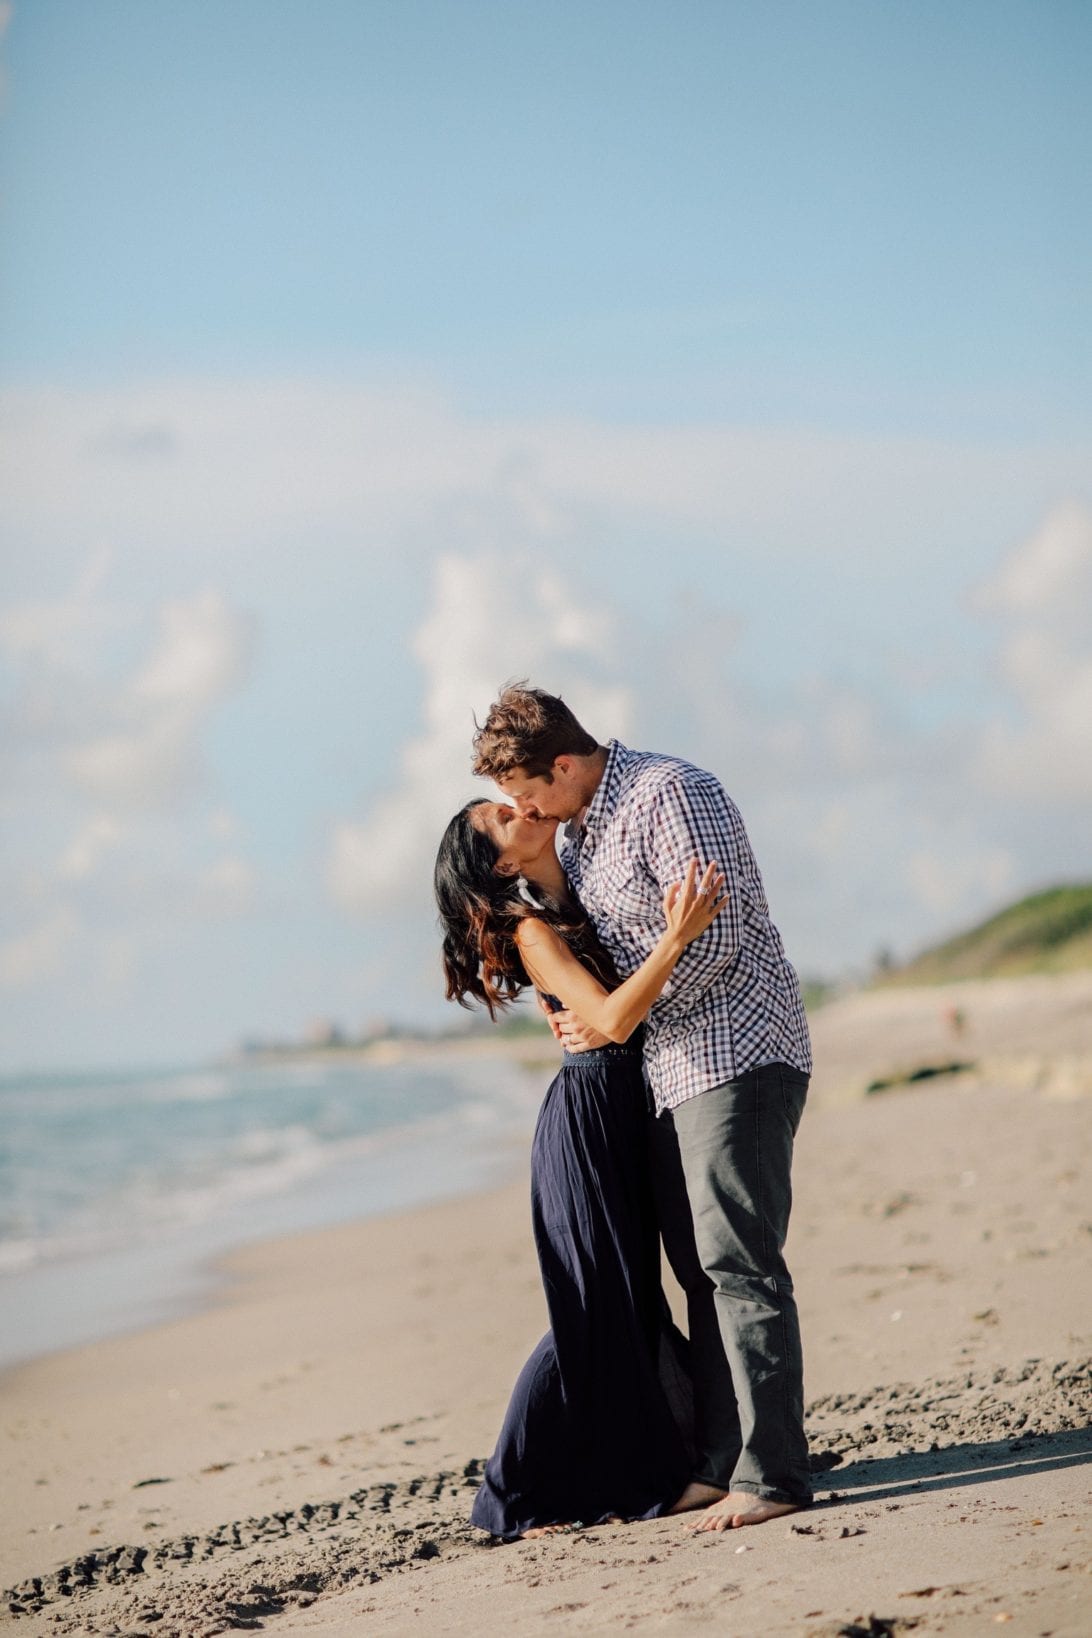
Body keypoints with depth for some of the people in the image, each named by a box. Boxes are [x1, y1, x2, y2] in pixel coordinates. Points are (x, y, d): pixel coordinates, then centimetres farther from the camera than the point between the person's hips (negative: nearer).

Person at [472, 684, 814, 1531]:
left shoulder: (670, 795, -13)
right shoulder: (584, 831, 16)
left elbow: (716, 936, -20)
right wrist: (570, 1006, 9)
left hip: (735, 1056, -10)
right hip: (668, 1072, 10)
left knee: (737, 1260, -13)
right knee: (700, 1267, 9)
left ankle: (772, 1472, -15)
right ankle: (720, 1462, 13)